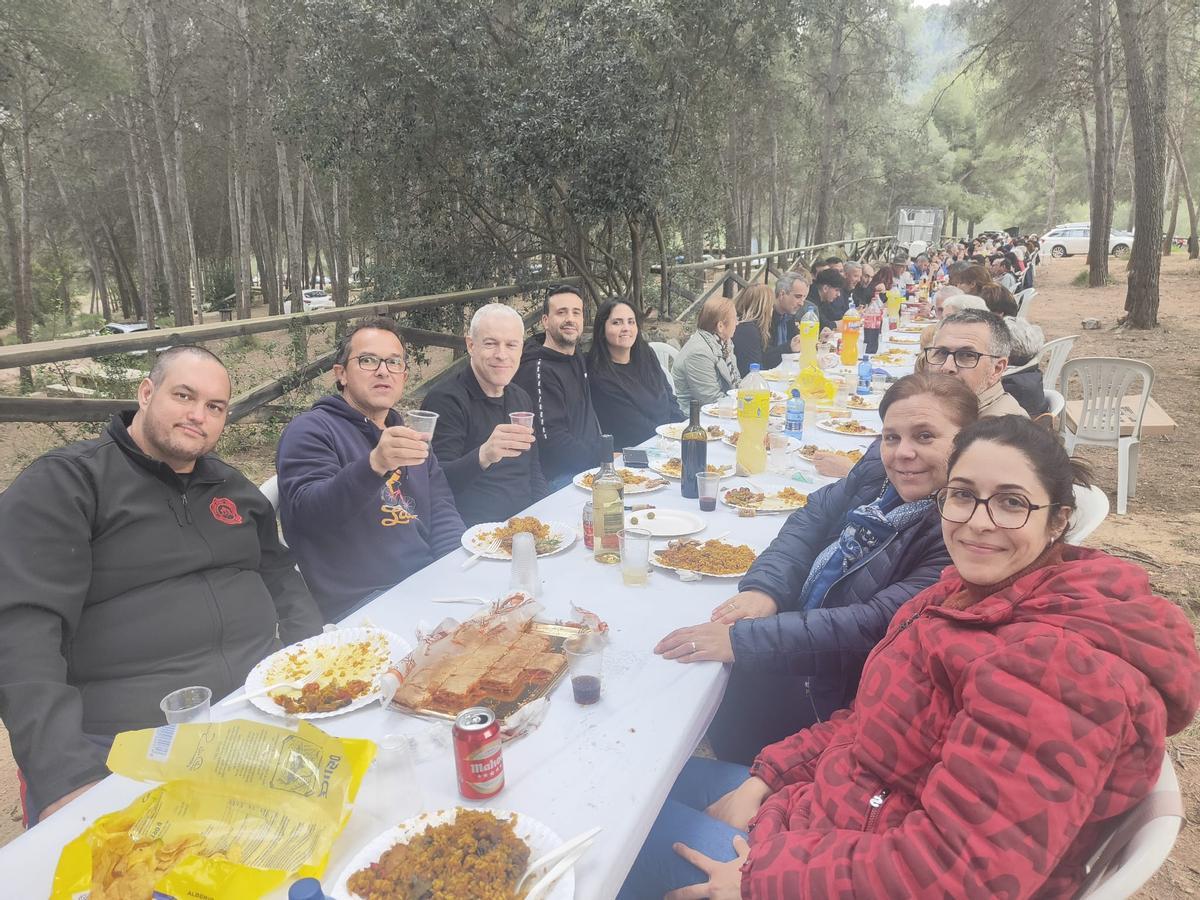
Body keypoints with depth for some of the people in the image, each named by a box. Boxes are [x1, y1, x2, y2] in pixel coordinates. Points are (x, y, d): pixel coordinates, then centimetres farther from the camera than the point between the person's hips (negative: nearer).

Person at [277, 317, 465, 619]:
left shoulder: (410, 435, 21)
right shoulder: (310, 430, -2)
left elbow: (442, 511, 16)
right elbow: (305, 513, -18)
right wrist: (374, 464, -35)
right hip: (358, 603, -6)